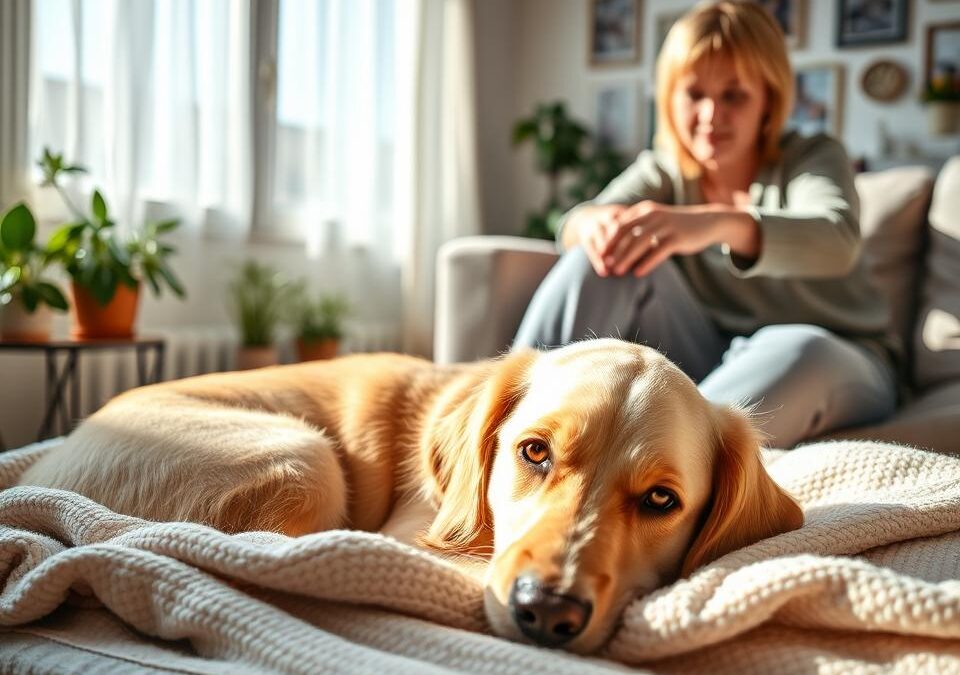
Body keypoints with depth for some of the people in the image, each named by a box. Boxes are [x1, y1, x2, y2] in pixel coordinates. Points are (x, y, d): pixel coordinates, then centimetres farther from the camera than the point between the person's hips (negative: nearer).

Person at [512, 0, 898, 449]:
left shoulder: (813, 158, -4)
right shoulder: (664, 172, 5)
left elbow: (836, 241, -29)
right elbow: (573, 227, -14)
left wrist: (720, 223, -48)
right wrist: (593, 222, -41)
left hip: (832, 365, -2)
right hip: (709, 357, 3)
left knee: (795, 350, -39)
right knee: (608, 254, -18)